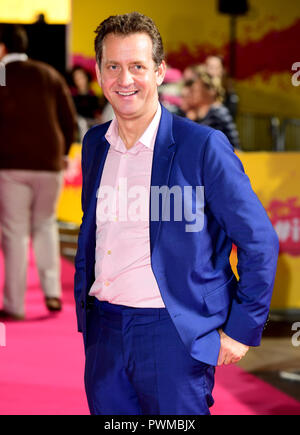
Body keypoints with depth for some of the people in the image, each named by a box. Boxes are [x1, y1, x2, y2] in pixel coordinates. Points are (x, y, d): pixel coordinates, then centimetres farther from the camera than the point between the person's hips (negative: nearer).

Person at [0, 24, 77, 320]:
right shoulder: (49, 75, 8)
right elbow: (69, 119, 6)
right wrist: (62, 153, 18)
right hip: (49, 164, 3)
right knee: (45, 226, 18)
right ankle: (52, 291, 7)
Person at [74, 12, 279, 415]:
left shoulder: (204, 146, -10)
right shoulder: (95, 144, 9)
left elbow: (260, 242, -6)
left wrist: (241, 330, -6)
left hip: (174, 335, -5)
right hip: (104, 330, 5)